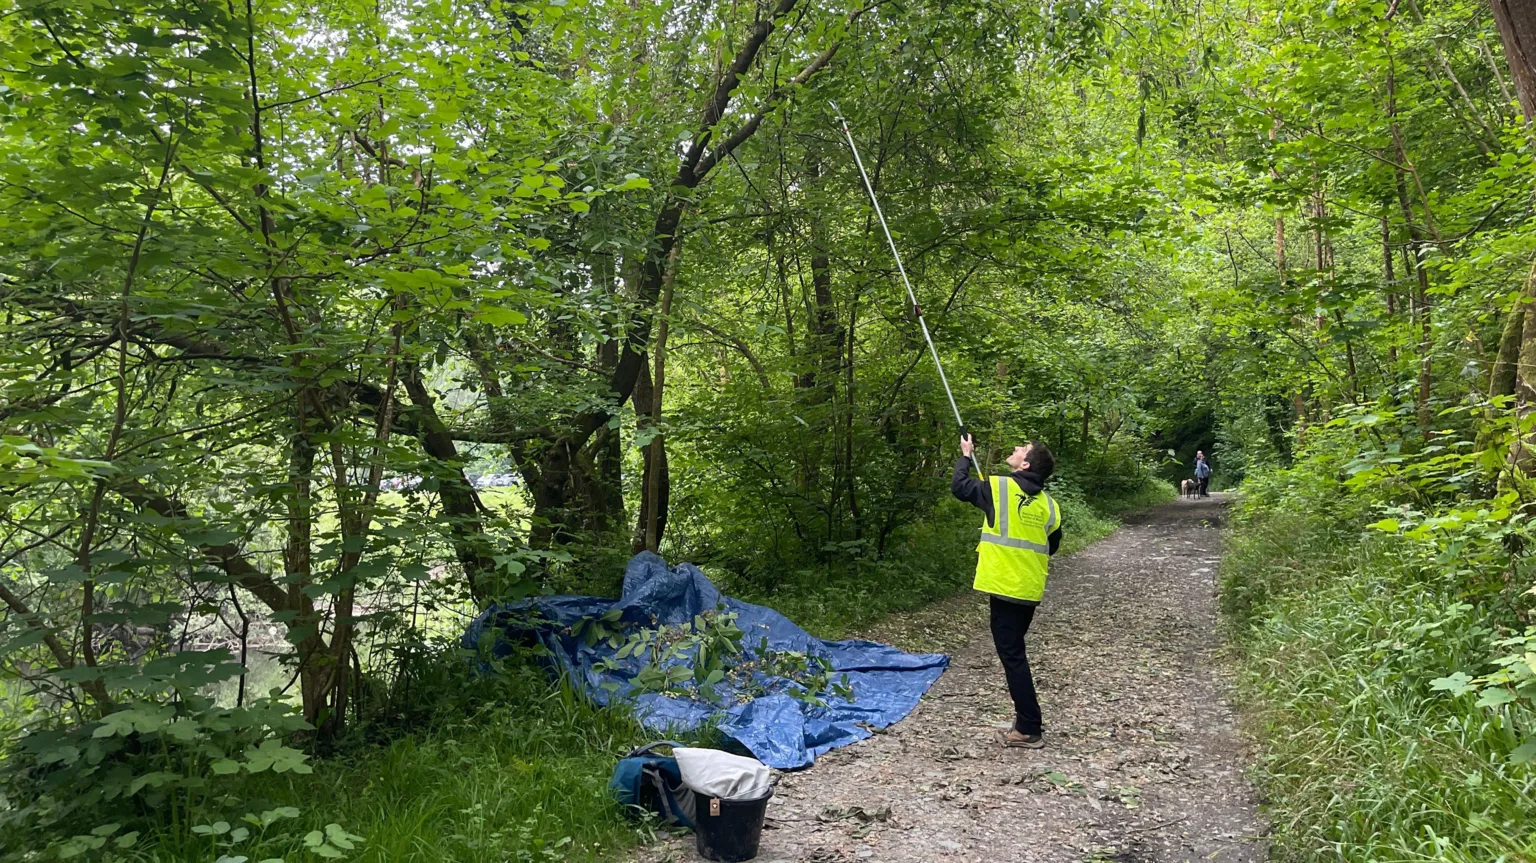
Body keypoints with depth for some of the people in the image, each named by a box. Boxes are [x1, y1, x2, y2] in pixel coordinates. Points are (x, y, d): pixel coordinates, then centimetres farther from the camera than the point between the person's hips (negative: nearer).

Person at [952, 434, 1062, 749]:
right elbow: (1050, 547, 18)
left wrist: (965, 456, 21)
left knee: (1011, 656, -2)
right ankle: (1028, 719, 27)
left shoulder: (1000, 488, -9)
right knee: (1015, 653, 20)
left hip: (1006, 587, -7)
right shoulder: (1048, 505, 7)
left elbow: (959, 486, 6)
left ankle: (1029, 730, 0)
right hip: (1031, 590, 7)